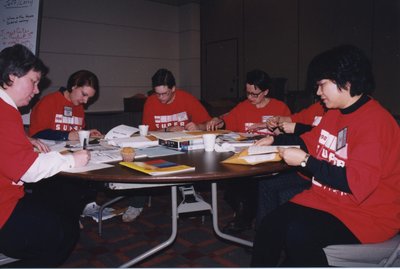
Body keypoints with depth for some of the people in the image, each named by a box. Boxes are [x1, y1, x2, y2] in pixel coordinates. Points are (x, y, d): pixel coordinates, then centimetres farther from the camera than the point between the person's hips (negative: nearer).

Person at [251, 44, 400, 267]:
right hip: (325, 199, 8)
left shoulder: (374, 121, -18)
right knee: (269, 227, -10)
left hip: (366, 213, -7)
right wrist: (275, 140, 11)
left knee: (298, 234, -29)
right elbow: (310, 142, 23)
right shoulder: (334, 113, 8)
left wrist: (305, 161, -20)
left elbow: (356, 183, -24)